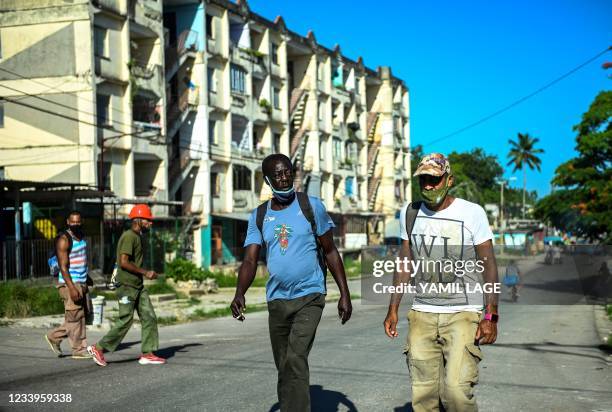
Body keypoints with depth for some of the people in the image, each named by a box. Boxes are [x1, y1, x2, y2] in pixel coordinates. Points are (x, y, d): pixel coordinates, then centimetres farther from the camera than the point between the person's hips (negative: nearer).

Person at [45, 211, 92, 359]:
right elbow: (63, 266, -18)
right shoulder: (64, 239, -14)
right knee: (76, 317, -3)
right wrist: (71, 288, -24)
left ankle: (54, 336, 22)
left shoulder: (81, 236, 12)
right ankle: (79, 350, 6)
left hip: (81, 283, 9)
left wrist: (86, 279, 27)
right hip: (70, 284, -9)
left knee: (81, 317, 11)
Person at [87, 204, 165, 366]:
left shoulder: (137, 237, 16)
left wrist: (146, 273, 17)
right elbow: (123, 262, -24)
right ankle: (98, 348, 7)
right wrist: (145, 272, -20)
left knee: (149, 318, 3)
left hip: (138, 286, 10)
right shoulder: (129, 236, -15)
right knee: (125, 321, -5)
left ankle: (147, 354, 6)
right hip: (127, 287, -10)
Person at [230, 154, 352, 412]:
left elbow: (330, 252, 3)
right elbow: (250, 260, -3)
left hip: (309, 297, -4)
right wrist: (239, 293, -21)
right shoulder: (259, 216, 6)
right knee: (284, 370, 13)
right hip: (276, 300, 4)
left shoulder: (311, 206, -1)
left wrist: (344, 294, -1)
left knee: (295, 362, -20)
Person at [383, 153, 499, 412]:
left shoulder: (472, 213, -5)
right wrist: (393, 309, 11)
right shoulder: (409, 213, 8)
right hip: (422, 314, 4)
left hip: (463, 313, -4)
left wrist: (491, 316, -10)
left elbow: (489, 266, -3)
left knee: (456, 390, -17)